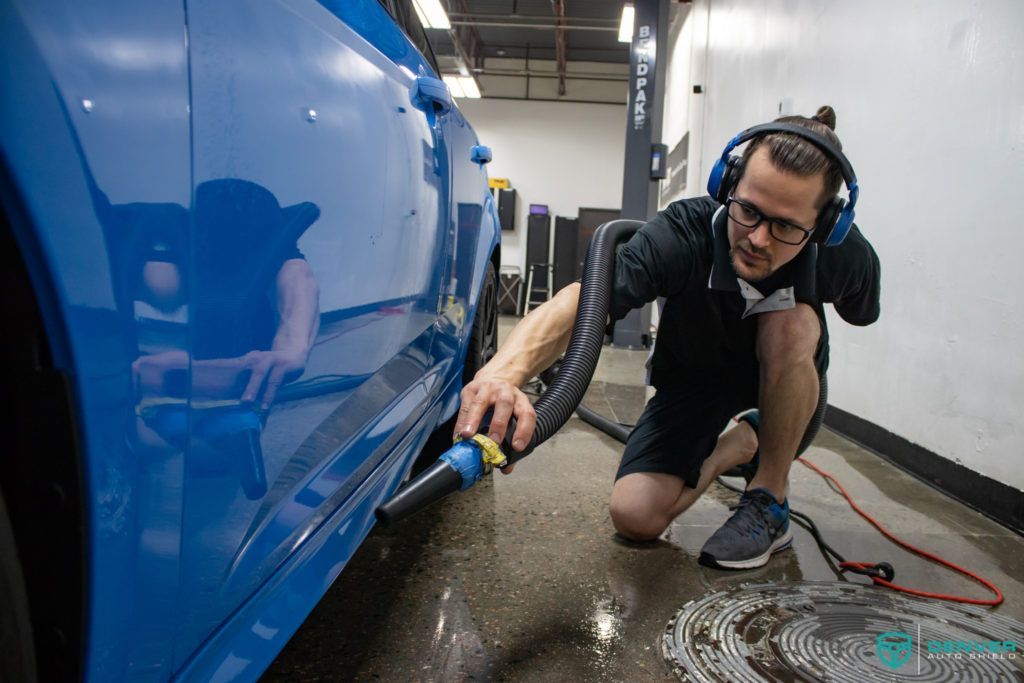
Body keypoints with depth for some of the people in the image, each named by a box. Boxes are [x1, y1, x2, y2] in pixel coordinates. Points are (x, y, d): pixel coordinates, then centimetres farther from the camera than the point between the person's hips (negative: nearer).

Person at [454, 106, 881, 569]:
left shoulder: (847, 256, -26)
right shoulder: (682, 235, -35)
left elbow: (859, 313, 2)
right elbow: (578, 301, -51)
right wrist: (504, 371, -68)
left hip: (785, 389, 1)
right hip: (691, 376, 0)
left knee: (790, 323, -35)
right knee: (634, 516, -16)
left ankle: (770, 502, -14)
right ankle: (741, 443, 14)